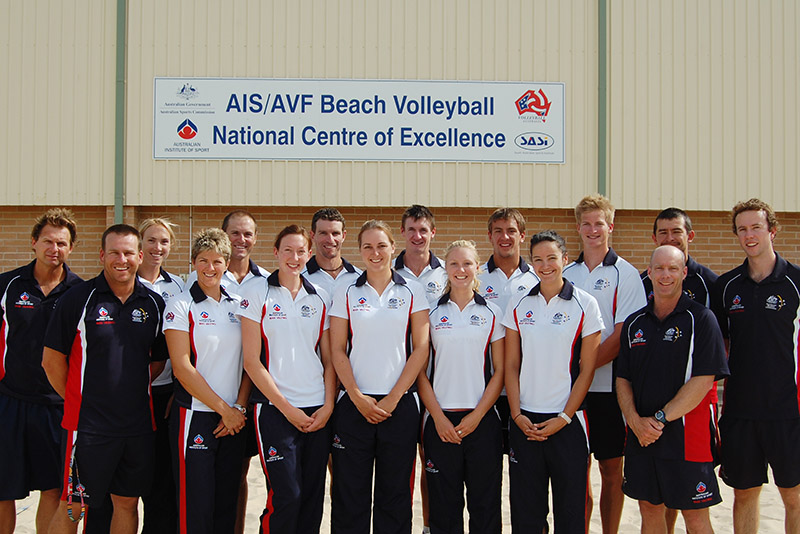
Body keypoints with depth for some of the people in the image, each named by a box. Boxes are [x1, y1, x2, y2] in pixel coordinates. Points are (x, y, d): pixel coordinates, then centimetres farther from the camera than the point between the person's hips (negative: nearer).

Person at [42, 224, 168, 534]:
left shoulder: (154, 304, 5)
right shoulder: (78, 298, -6)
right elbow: (52, 360, -3)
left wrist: (133, 390, 8)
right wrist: (76, 399, 2)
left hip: (138, 424, 4)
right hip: (87, 424, -4)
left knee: (127, 503, 12)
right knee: (72, 507, 3)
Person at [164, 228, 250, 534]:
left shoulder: (238, 305, 10)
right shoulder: (181, 306, -4)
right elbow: (182, 368, -10)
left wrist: (240, 407, -4)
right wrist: (223, 408, -10)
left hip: (234, 419, 5)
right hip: (196, 415, -4)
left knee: (227, 504, 9)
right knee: (196, 508, -3)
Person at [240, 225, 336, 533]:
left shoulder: (320, 299, 10)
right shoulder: (258, 296, 0)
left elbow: (329, 359, 12)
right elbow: (252, 361, -4)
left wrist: (328, 406, -2)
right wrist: (287, 408, -9)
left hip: (318, 411, 4)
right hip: (276, 410, -3)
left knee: (313, 497, 6)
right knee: (285, 496, -7)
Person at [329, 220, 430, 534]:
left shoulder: (412, 291, 5)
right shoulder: (346, 293, 6)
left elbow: (421, 348, 0)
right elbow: (337, 350, 3)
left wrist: (393, 398, -7)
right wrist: (357, 397, -8)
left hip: (400, 404, 0)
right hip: (354, 403, 0)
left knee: (395, 491, 6)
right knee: (350, 491, 3)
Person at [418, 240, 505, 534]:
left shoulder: (492, 313, 7)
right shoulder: (431, 312, 6)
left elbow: (500, 371, 4)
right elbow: (420, 370, 3)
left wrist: (476, 416, -6)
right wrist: (438, 417, -6)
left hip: (482, 419, 0)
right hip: (440, 419, 0)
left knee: (485, 502, 4)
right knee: (444, 503, 4)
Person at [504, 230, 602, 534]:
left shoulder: (585, 304, -1)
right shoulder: (518, 306, 6)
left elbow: (587, 369, -2)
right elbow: (511, 365, 7)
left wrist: (564, 418, -8)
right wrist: (517, 415, -4)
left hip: (568, 422, -2)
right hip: (525, 421, 2)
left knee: (570, 508, 4)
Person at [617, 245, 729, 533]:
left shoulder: (701, 318, -5)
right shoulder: (634, 323, 9)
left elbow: (703, 380, -13)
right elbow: (623, 380, 9)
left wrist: (660, 419, -15)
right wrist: (635, 421, -8)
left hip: (687, 435, -4)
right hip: (641, 437, 4)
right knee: (650, 509, 12)